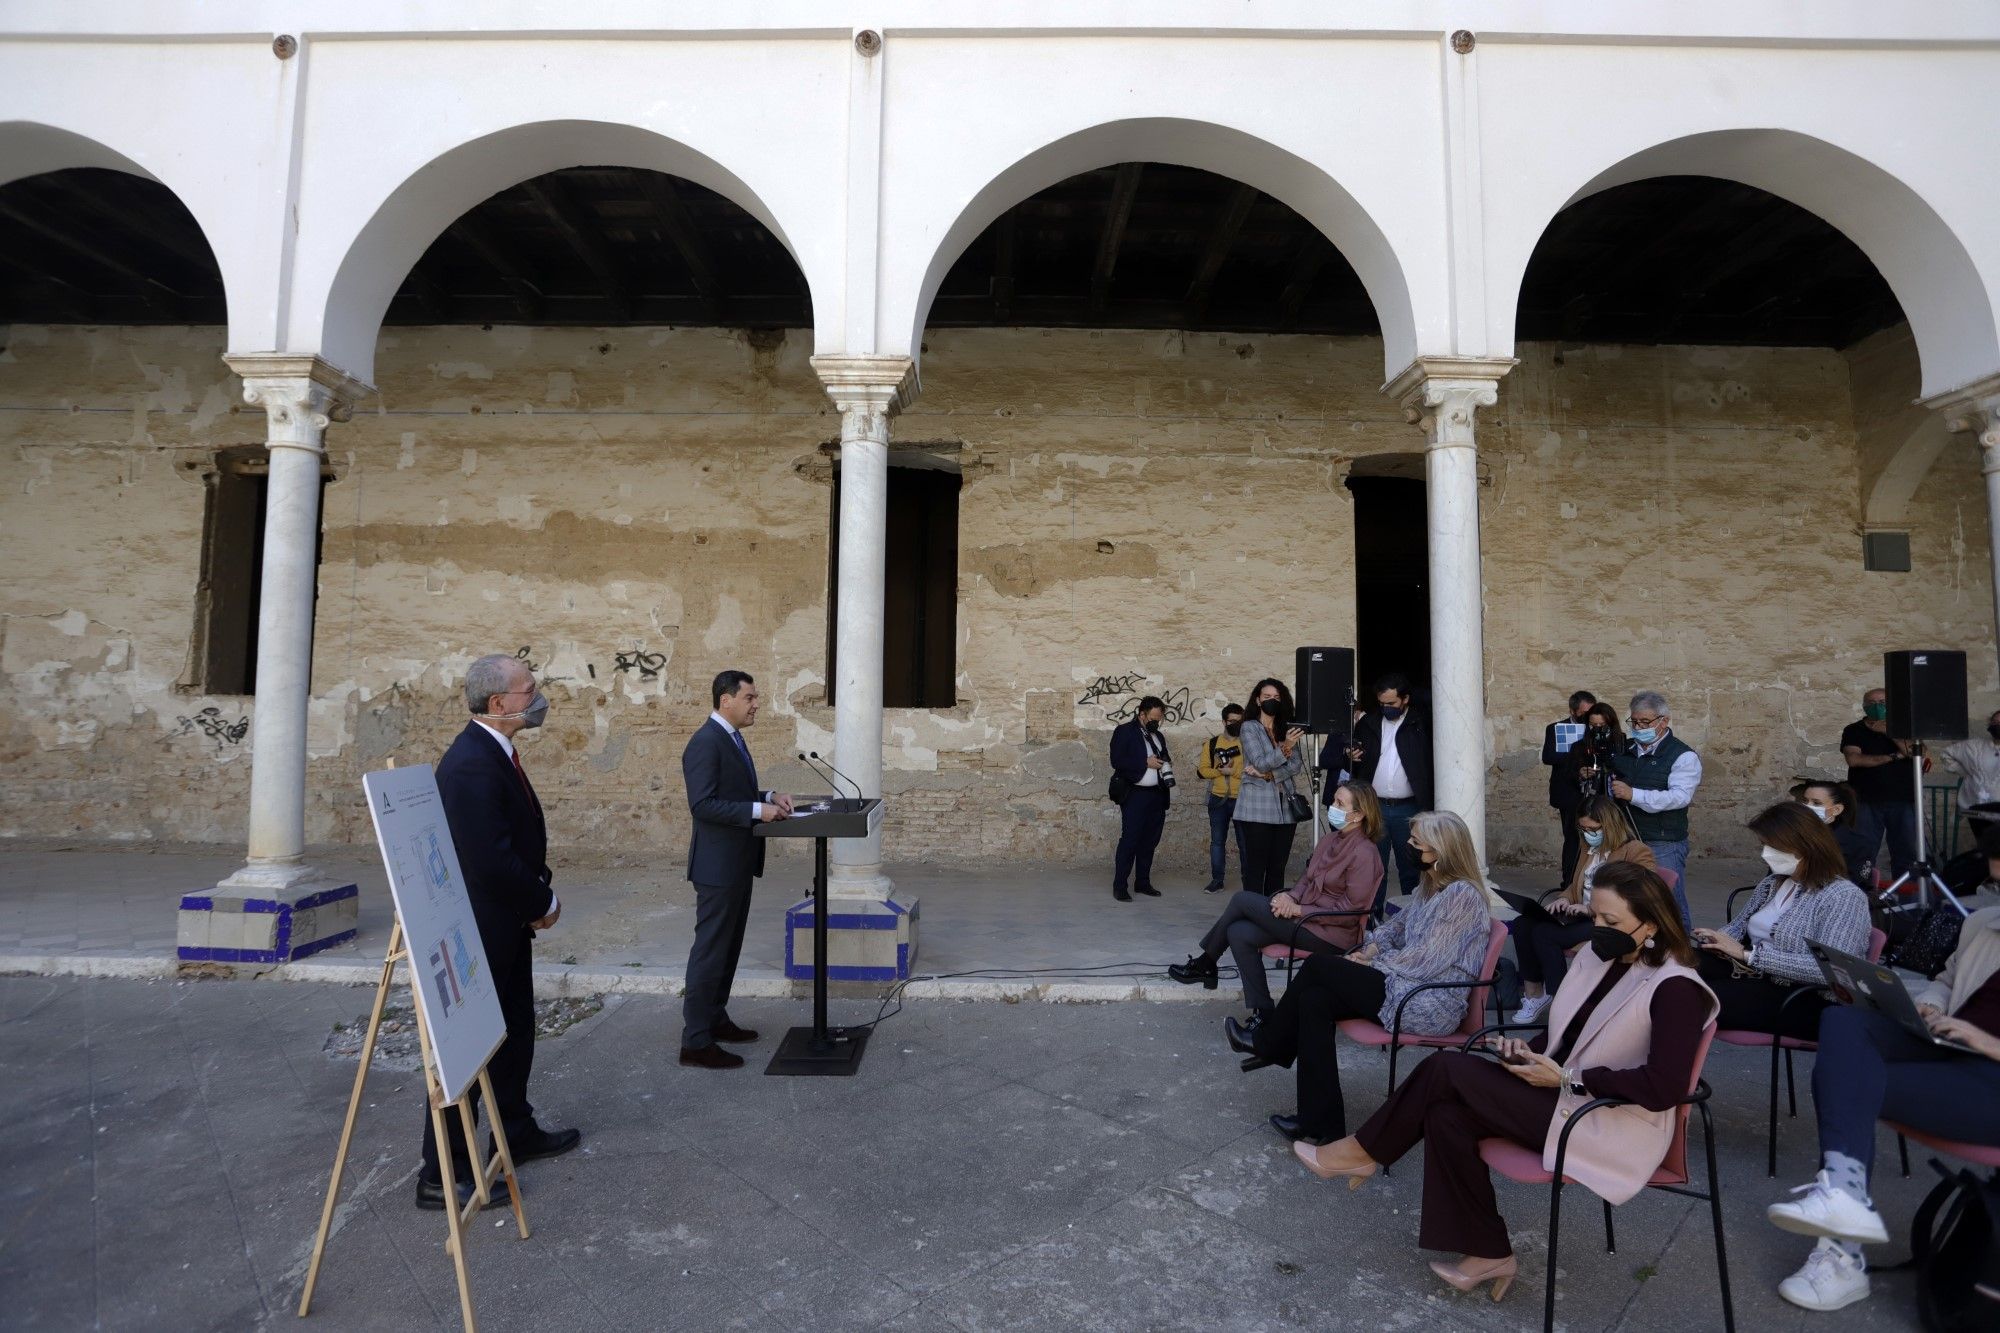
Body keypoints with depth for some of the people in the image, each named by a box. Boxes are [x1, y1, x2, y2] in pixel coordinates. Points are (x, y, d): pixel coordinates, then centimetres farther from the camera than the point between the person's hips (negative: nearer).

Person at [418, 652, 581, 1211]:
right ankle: (441, 1174, 16)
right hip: (481, 928, -10)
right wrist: (544, 903, -15)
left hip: (506, 923, 10)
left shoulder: (494, 752, 8)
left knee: (514, 1032, 22)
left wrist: (537, 895, 2)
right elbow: (492, 861, -29)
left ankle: (517, 1133, 38)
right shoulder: (472, 764, -26)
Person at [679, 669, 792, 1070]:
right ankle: (695, 1041, 7)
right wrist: (758, 810, -26)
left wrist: (768, 796, 5)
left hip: (738, 863, 10)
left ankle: (715, 1019, 31)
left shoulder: (732, 738, 12)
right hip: (718, 865, -10)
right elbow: (703, 804, -25)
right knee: (710, 951, -2)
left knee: (728, 947, 18)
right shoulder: (705, 742, -19)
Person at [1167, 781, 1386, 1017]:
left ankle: (1205, 963, 10)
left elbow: (1350, 911, -18)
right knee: (1239, 933, -11)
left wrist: (1298, 909, -17)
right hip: (1306, 916, 8)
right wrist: (1291, 896, -7)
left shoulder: (1364, 854, -16)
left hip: (1329, 936, -8)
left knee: (1242, 900, -11)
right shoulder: (1330, 840, 10)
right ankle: (1263, 1013, -4)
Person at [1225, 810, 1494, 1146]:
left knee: (1317, 965, -9)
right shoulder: (1431, 885, 14)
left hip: (1431, 1005, -9)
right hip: (1409, 986, 9)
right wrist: (1374, 945, 2)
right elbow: (1400, 924, 22)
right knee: (1314, 1000, -8)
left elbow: (1427, 960, -19)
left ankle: (1266, 1042, 6)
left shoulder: (1462, 895, -16)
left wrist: (1374, 961, -7)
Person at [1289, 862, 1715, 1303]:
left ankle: (1364, 1153, 1)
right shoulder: (1596, 957, 6)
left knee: (1446, 1068, -17)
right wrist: (1529, 1049, -5)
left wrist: (1566, 1077, -22)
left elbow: (1664, 1088, -23)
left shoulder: (1675, 989, -18)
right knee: (1446, 1115, -16)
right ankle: (1487, 1253, -1)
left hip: (1612, 1128, -8)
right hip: (1565, 1094, 8)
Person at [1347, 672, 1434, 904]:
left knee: (1411, 870, 8)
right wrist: (1352, 758, -8)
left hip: (1408, 809, -2)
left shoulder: (1420, 726, -2)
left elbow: (1430, 768, -6)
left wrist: (1427, 809, -13)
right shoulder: (1367, 724, 8)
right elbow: (1355, 768, 14)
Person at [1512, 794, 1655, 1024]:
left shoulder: (1638, 852, -7)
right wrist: (1565, 899, 6)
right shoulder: (1591, 849, 19)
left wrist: (1592, 909, -22)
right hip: (1581, 917, 8)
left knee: (1544, 934, -28)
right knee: (1523, 924, -16)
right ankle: (1533, 993, -10)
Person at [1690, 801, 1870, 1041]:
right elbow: (1738, 927, 19)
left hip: (1806, 1000, -7)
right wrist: (1715, 940, -6)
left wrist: (1748, 953, -21)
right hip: (1756, 977, 7)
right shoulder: (1772, 882, 14)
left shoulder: (1844, 896, -8)